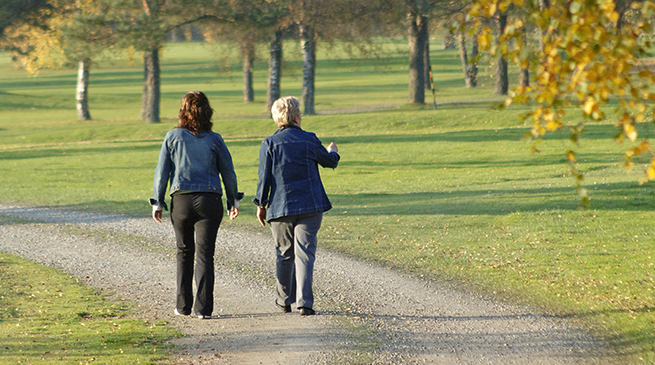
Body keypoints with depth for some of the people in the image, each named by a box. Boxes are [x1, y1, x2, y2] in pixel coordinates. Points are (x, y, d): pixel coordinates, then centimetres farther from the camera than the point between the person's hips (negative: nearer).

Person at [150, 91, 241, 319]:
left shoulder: (173, 137, 1)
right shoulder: (214, 140, 1)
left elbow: (162, 172, 1)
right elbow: (228, 173, 6)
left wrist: (157, 202, 7)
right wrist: (233, 200, 17)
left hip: (181, 200, 1)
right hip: (209, 200, -1)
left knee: (184, 252, 15)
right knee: (205, 254, -1)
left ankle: (183, 305, 18)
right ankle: (203, 307, -9)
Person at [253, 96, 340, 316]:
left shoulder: (269, 144, -3)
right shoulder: (310, 140, -3)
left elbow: (264, 178, -2)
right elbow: (330, 162, 14)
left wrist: (261, 205, 9)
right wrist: (332, 151, 37)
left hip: (281, 207, 1)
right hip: (310, 206, -1)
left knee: (284, 254, 15)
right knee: (304, 252, -4)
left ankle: (285, 300, 25)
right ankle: (304, 302, -13)